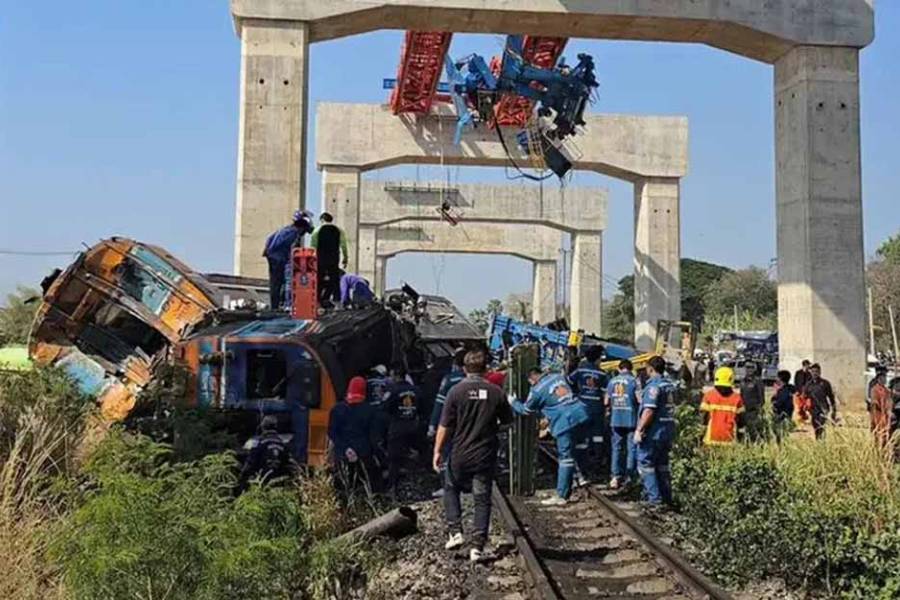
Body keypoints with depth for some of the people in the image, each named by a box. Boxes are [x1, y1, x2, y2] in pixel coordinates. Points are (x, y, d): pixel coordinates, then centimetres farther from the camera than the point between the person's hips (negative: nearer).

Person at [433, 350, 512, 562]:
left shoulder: (457, 391, -10)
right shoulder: (496, 392, -4)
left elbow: (444, 426, -9)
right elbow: (507, 421, 7)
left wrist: (437, 451, 0)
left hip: (460, 455, -1)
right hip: (485, 456, 1)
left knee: (451, 489, 23)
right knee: (482, 499, 9)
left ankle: (455, 532, 11)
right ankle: (478, 546, 7)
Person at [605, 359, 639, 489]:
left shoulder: (612, 381, 6)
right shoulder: (634, 381, -7)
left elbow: (606, 402, 9)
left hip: (616, 420, 4)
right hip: (631, 419, -4)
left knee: (617, 448, 9)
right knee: (632, 448, 4)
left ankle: (616, 476, 7)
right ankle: (629, 476, 4)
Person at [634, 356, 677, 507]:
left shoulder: (653, 386, -16)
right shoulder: (670, 385, 12)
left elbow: (649, 411, -22)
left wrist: (639, 429, -18)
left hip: (654, 432, -9)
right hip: (668, 431, 9)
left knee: (645, 463, 0)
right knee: (662, 464, 16)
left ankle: (654, 497, -3)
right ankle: (666, 497, 19)